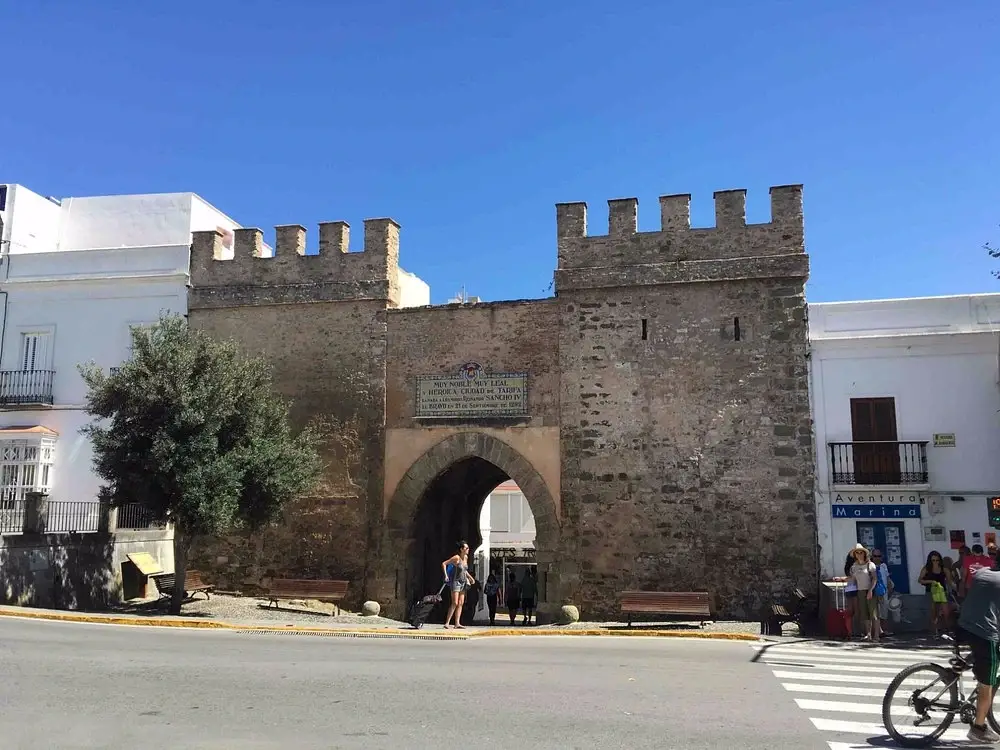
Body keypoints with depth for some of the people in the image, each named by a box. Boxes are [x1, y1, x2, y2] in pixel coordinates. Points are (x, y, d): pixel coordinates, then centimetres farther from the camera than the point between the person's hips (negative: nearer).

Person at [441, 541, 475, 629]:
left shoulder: (466, 557, 8)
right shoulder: (456, 557, -14)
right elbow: (444, 564, -12)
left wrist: (470, 577, 19)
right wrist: (446, 575, -20)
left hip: (463, 582, 7)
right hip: (456, 582, -7)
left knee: (461, 603, 3)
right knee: (455, 603, -11)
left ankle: (457, 623, 4)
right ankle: (447, 623, -7)